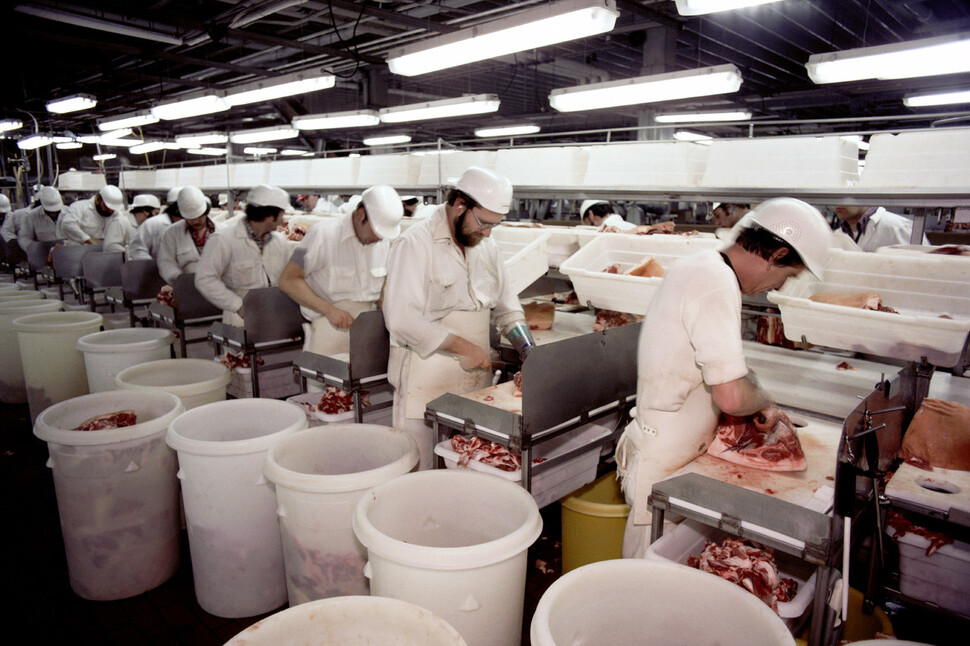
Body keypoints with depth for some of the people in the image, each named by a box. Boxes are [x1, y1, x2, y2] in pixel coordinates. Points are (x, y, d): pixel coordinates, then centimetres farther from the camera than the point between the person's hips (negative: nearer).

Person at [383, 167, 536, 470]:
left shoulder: (487, 247, 12)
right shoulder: (415, 243, -11)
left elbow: (507, 307, 18)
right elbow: (401, 318, -21)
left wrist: (530, 352, 4)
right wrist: (461, 346, -20)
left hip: (476, 378, 7)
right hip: (426, 380, -6)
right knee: (420, 470, 2)